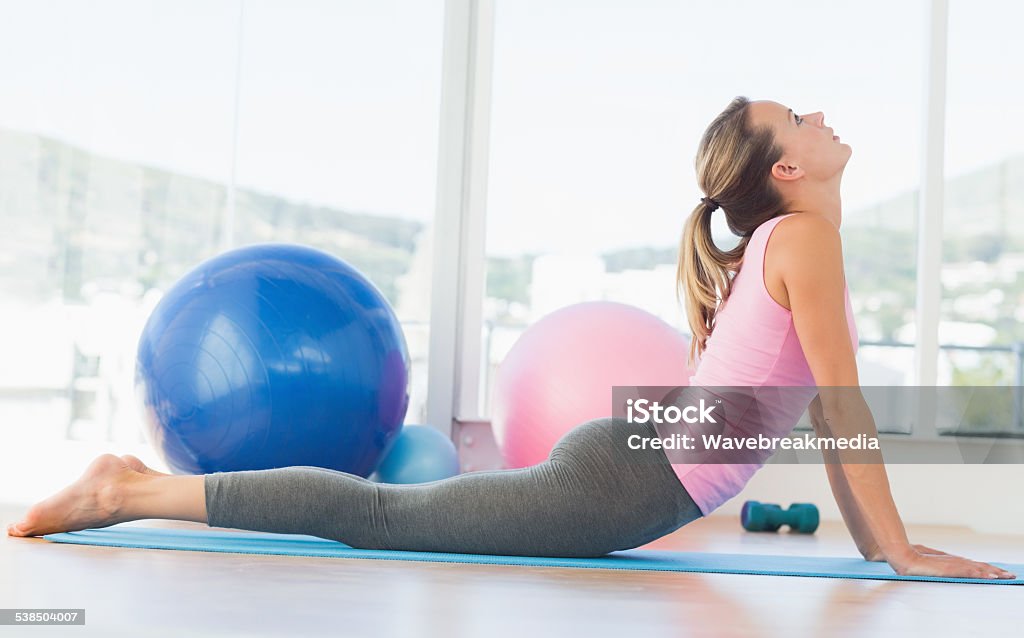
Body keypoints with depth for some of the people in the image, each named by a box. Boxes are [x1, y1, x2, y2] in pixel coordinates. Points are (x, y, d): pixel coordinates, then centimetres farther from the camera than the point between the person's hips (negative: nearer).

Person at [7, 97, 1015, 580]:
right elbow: (841, 403, -13)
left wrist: (870, 542, 19)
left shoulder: (777, 244, 19)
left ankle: (139, 486, 19)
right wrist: (900, 549, -9)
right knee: (381, 514, -7)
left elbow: (819, 405, 22)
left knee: (387, 512, 13)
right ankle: (133, 490, -4)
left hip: (623, 468, 9)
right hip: (628, 478, -9)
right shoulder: (805, 235, -10)